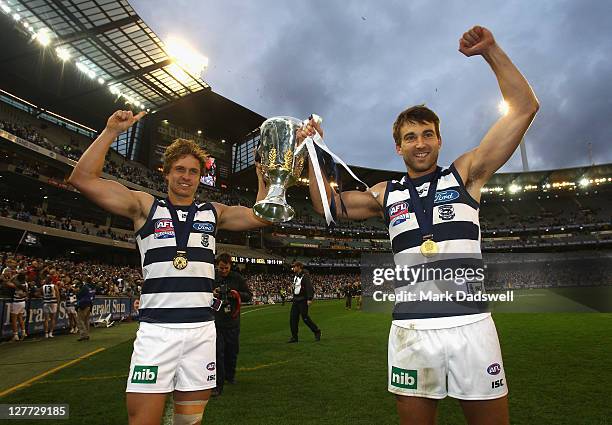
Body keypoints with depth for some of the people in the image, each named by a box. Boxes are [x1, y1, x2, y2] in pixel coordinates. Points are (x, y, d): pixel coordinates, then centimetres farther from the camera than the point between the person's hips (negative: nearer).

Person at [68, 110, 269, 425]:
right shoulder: (146, 206, 6)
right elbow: (82, 179, -1)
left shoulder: (213, 212, 12)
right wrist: (111, 131, -5)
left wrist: (263, 170, 1)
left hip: (202, 330, 2)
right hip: (156, 329, -2)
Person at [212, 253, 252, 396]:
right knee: (218, 352, -5)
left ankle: (230, 375, 38)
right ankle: (218, 384, 3)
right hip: (216, 321, -2)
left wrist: (237, 294, -13)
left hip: (233, 321, 2)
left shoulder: (237, 277, 1)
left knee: (232, 350, 15)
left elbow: (249, 295, 5)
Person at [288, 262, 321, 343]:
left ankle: (317, 331, 14)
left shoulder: (305, 276, -14)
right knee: (293, 318, 3)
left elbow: (309, 287, -21)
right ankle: (294, 337, 11)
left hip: (303, 300, -8)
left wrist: (309, 299, -27)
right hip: (296, 300, 8)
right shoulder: (295, 276, 13)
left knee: (305, 317, -5)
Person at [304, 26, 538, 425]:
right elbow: (329, 205, 13)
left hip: (471, 325, -1)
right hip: (410, 331, 2)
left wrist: (491, 50, -1)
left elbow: (524, 107, 3)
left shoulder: (464, 174, 6)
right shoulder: (386, 194, 11)